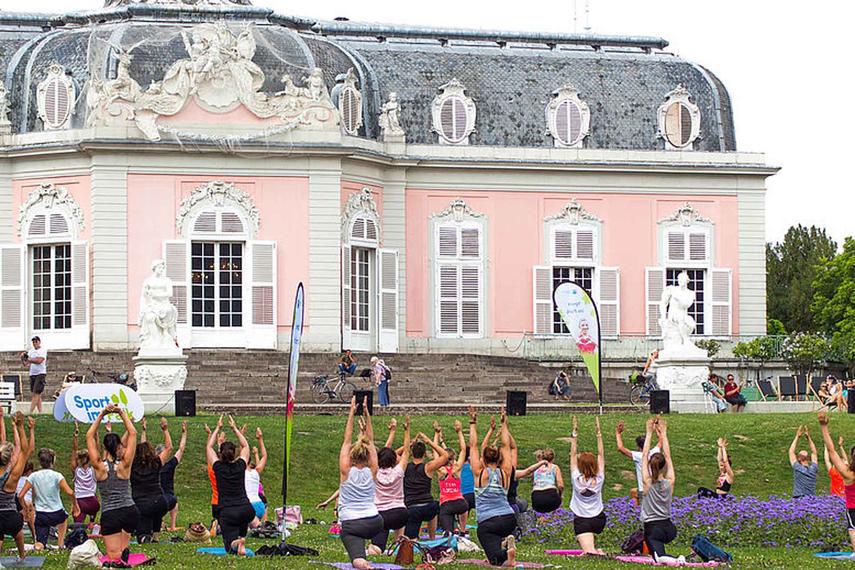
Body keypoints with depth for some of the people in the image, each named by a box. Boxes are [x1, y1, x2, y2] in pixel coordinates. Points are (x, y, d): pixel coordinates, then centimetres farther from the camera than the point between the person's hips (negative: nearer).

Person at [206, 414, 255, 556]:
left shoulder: (218, 467, 1)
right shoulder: (240, 466, 6)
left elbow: (209, 447, 16)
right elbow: (245, 446, 23)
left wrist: (218, 428, 22)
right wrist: (234, 428, 29)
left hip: (226, 513, -2)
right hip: (246, 509, 2)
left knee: (230, 548, -6)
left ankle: (236, 544, -39)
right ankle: (241, 540, 23)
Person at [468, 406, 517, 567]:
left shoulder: (480, 473, 0)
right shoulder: (505, 473, 7)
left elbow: (473, 446, 6)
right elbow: (506, 446, 17)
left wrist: (473, 424, 13)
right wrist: (504, 424, 25)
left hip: (487, 523, -4)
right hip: (509, 518, 4)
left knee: (497, 560, -7)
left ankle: (505, 553, -40)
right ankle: (505, 542, 3)